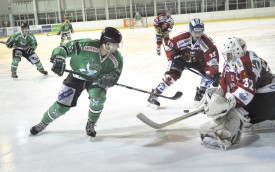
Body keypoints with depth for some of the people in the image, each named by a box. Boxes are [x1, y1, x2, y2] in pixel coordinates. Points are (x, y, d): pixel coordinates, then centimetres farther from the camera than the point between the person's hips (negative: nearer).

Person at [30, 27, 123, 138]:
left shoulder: (117, 59, -24)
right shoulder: (87, 45, -34)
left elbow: (114, 75, -17)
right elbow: (64, 48, -29)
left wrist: (109, 79, -40)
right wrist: (58, 60, -47)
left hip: (97, 79, 2)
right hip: (77, 76, -1)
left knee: (98, 97, -29)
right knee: (62, 105, -2)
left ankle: (91, 125, -1)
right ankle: (43, 123, 28)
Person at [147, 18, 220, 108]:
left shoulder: (206, 41, -29)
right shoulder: (183, 38, -31)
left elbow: (213, 57, -33)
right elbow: (169, 46, -15)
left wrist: (215, 74, -42)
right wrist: (174, 56, -24)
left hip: (198, 61, 2)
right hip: (182, 59, -2)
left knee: (209, 72, -18)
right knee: (172, 75, -21)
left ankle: (200, 96, 2)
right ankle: (154, 95, -10)